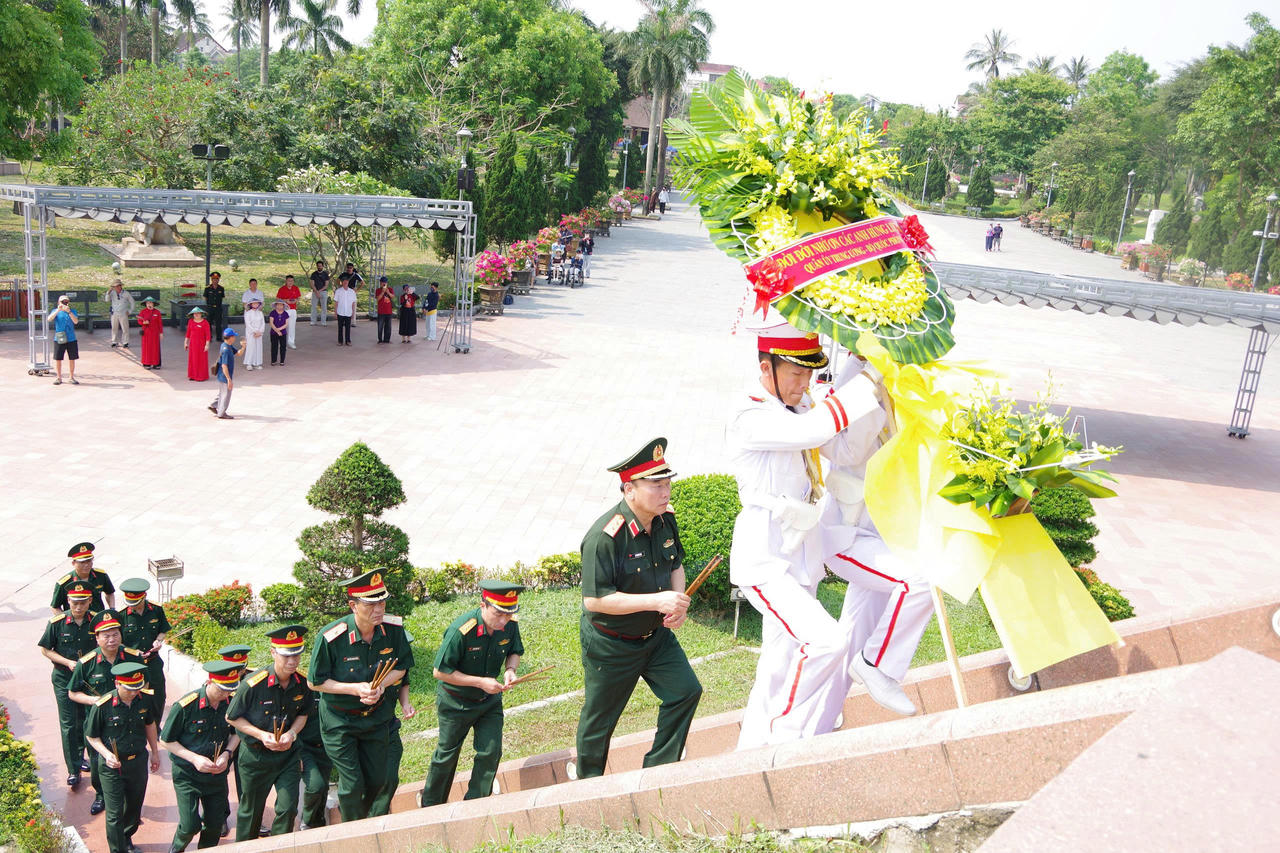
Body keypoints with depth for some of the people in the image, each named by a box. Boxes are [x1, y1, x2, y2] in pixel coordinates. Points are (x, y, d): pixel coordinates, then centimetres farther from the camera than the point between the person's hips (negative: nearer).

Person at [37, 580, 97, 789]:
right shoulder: (57, 622, -11)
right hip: (64, 679, -2)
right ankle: (73, 769, 5)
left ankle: (80, 757, 34)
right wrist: (68, 662, -15)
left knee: (86, 722, 14)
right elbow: (45, 649, -3)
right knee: (68, 724, -2)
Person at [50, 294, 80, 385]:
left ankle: (72, 377, 18)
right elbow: (49, 319, -15)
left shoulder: (72, 311, 5)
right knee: (58, 359, 4)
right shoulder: (56, 311, 4)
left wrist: (69, 311, -23)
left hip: (71, 339, 0)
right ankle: (59, 377, 16)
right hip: (59, 339, 0)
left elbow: (76, 321, -12)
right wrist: (58, 310, -26)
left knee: (72, 359, 5)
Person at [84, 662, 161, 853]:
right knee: (115, 814, 2)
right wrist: (106, 754, -25)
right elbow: (91, 736, -9)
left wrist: (155, 752, 14)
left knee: (135, 806, 22)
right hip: (112, 765, -4)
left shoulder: (145, 699, -12)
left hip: (138, 761, 4)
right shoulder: (102, 706, -23)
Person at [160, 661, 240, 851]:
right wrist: (194, 758, -18)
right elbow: (166, 741, -9)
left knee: (215, 824, 8)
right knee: (190, 825, -5)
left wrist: (227, 753, -10)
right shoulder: (185, 706, -21)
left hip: (217, 773, 3)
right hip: (187, 774, -3)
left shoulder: (233, 702, -10)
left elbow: (237, 732, 8)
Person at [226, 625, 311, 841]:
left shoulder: (302, 683, -11)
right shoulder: (253, 684, -23)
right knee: (251, 811, 16)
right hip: (255, 756, -2)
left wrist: (291, 734, -13)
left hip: (288, 754, 2)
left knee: (288, 808, -3)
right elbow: (232, 717, -10)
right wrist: (261, 735, -20)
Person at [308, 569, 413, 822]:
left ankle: (360, 816, 47)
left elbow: (401, 667, 0)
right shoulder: (331, 638, -27)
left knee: (377, 779, 16)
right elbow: (316, 682, -15)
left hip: (376, 715, 4)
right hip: (339, 720, -4)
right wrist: (357, 689, -25)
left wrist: (380, 685, -20)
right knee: (352, 784, 1)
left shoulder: (394, 629, -17)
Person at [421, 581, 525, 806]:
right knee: (447, 754, 12)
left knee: (491, 752, -1)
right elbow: (440, 671, -25)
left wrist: (510, 669, -20)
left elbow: (515, 651, 3)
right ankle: (431, 806, 35)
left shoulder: (510, 625, -17)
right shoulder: (461, 630, -33)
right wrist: (481, 682, -27)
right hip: (455, 702, -4)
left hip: (490, 700, 4)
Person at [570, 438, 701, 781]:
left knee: (686, 691, 2)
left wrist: (679, 602, -11)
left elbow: (676, 565, 10)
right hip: (610, 645, -6)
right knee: (600, 719, 12)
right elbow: (594, 599, -31)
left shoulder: (665, 519, -7)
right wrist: (657, 600, -34)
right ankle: (588, 782, 40)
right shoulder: (604, 536, -30)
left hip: (657, 635, 6)